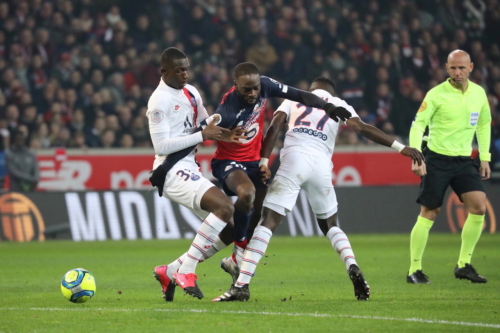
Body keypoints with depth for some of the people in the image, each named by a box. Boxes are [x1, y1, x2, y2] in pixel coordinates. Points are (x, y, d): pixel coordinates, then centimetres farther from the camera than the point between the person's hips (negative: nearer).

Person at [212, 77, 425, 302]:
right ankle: (353, 268, -2)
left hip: (294, 159, -2)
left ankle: (241, 285, -12)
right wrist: (401, 148, 13)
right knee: (330, 225, 22)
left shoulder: (294, 98, 25)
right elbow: (363, 129, 13)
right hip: (321, 164, 2)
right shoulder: (338, 105, 24)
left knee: (267, 222, -4)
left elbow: (274, 127, 10)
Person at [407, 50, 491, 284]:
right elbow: (418, 124, -13)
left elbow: (483, 124, 19)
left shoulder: (479, 93, 5)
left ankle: (464, 265, 2)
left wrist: (485, 157, 13)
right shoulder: (437, 94, -10)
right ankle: (414, 270, 6)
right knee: (428, 214, -3)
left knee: (479, 206, -10)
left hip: (464, 160, 5)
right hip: (437, 160, -4)